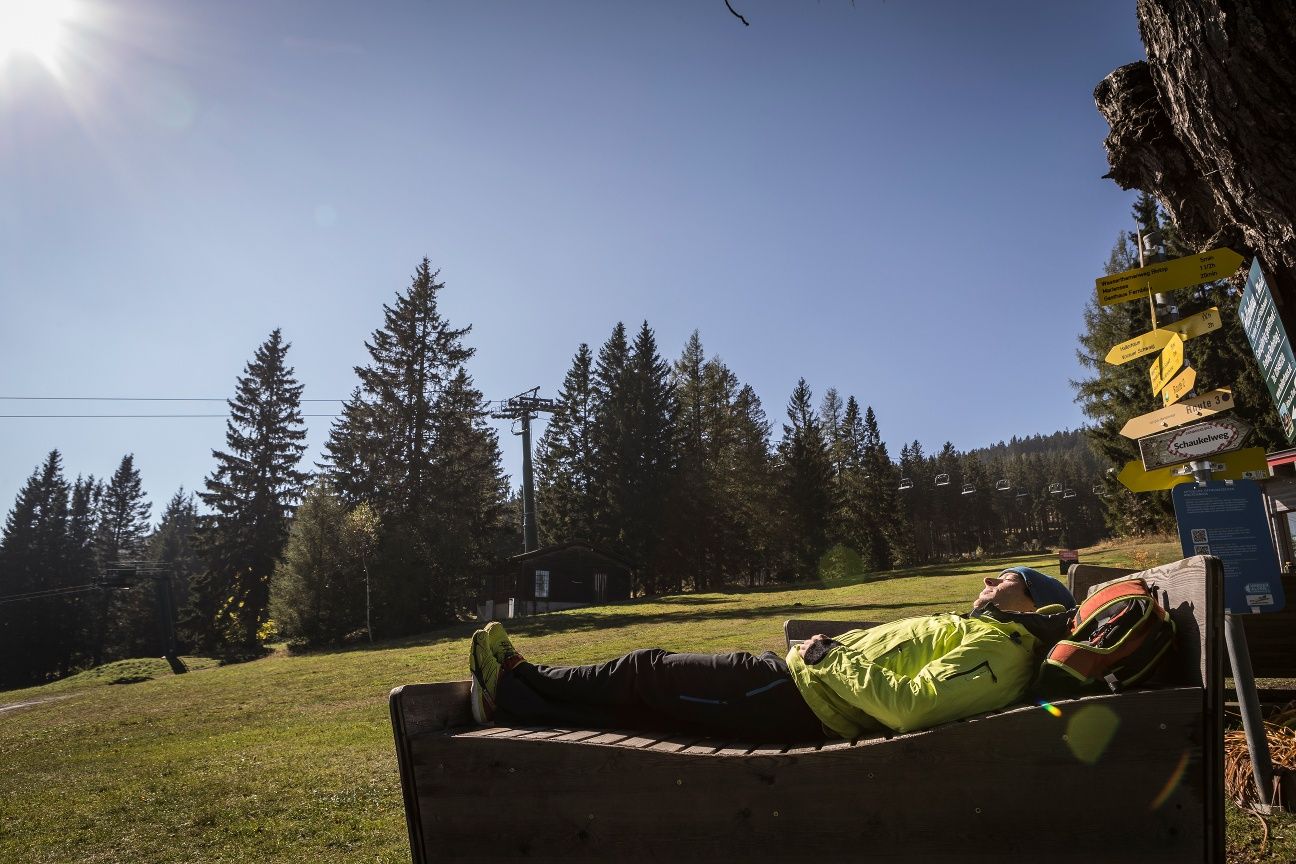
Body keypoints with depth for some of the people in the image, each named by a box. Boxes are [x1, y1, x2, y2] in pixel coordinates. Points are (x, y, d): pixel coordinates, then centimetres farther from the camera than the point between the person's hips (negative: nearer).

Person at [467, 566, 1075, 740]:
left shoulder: (998, 646, -12)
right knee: (645, 703, 7)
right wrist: (833, 654, 15)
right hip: (806, 683, 9)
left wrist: (829, 657, -19)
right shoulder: (982, 634, 19)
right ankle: (510, 703, 14)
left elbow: (910, 705, -27)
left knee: (648, 672, -3)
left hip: (798, 698, -9)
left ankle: (514, 682, 12)